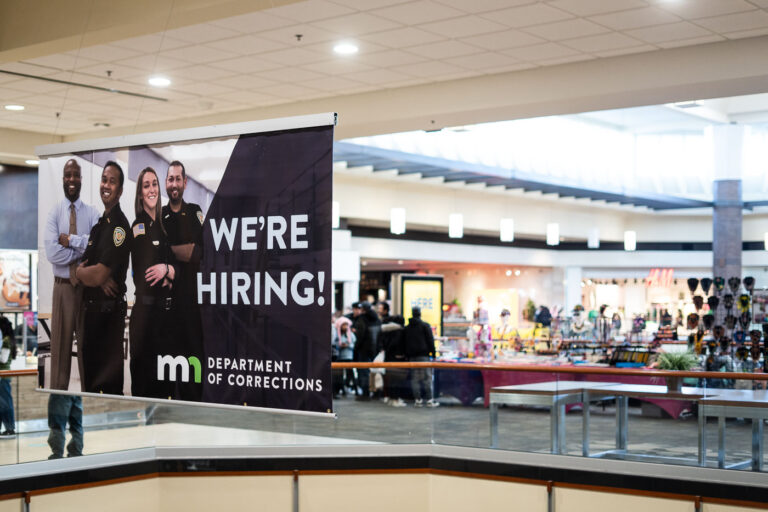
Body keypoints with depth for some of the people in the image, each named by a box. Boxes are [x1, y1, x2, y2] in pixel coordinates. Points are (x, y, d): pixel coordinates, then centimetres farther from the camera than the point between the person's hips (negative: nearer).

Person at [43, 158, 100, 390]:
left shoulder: (92, 213, 2)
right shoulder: (54, 212, -1)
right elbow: (52, 253, -14)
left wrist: (71, 240, -16)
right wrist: (84, 250, -13)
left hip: (87, 286, 1)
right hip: (63, 286, -1)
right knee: (60, 344, 5)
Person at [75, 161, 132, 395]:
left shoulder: (120, 226, -15)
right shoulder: (100, 224, 14)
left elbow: (99, 275, -21)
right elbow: (86, 262, 18)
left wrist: (78, 272, -3)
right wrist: (83, 270, -4)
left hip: (108, 312, -9)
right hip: (90, 309, 9)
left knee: (110, 384, -3)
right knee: (89, 379, 18)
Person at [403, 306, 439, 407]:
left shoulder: (406, 328, 14)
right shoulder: (425, 326, -1)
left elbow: (404, 343, 16)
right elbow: (430, 340, -4)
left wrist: (407, 355, 19)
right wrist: (433, 352, 0)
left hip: (412, 356, 4)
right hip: (423, 355, -4)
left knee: (414, 378, 5)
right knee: (427, 377, -4)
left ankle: (417, 399, 3)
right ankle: (429, 400, -7)